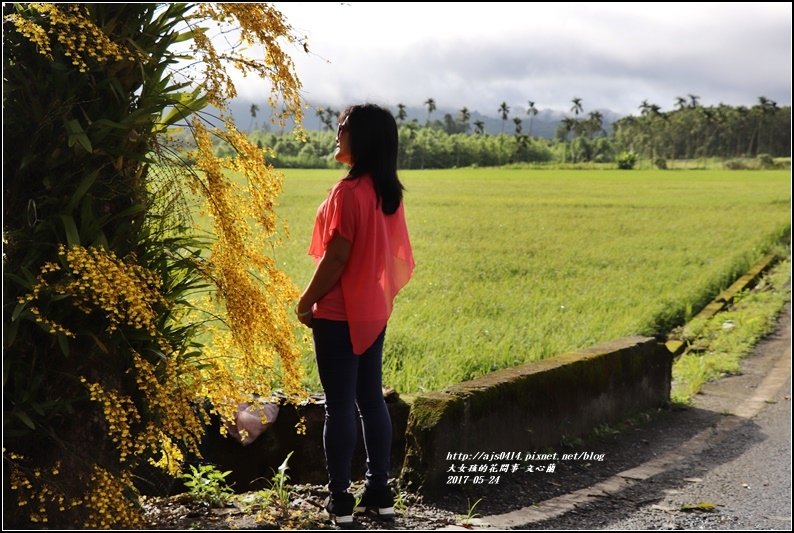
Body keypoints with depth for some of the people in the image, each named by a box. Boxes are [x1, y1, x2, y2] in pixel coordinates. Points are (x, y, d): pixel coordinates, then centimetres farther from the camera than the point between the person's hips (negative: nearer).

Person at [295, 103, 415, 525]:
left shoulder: (349, 191, -18)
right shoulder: (389, 191, 7)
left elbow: (336, 257, -19)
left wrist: (306, 302, -8)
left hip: (339, 315, -8)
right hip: (373, 312, 8)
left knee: (340, 405, -1)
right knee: (372, 399, 13)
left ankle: (339, 498, 6)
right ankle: (379, 490, 19)